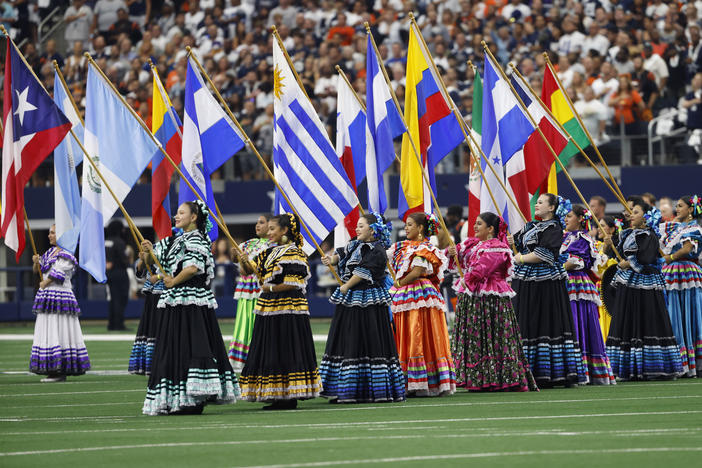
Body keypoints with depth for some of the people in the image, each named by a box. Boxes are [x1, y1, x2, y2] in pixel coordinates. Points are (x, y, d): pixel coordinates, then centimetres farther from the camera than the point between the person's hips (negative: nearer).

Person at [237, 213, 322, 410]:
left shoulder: (295, 253, -9)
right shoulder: (270, 253, 17)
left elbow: (295, 283, -16)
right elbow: (249, 269, 15)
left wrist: (271, 288, -13)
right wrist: (242, 260, -5)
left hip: (287, 309, -9)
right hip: (269, 309, 9)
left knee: (286, 351, -7)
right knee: (271, 353, 8)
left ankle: (290, 398, -5)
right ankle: (278, 397, 12)